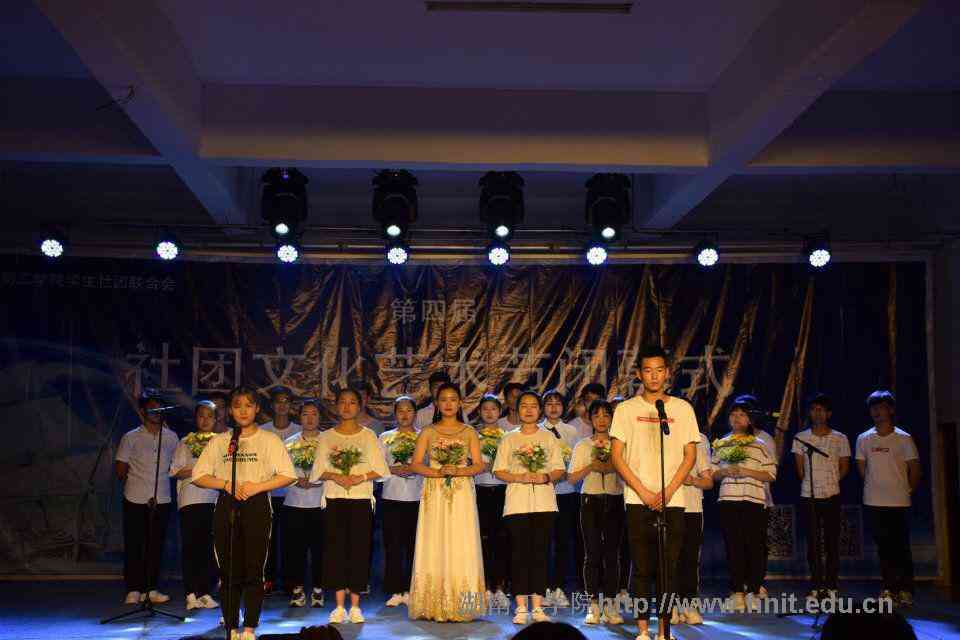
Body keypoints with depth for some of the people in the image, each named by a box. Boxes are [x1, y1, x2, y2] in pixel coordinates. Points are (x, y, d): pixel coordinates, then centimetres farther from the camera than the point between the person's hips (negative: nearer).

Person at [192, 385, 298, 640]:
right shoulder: (218, 441, 12)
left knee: (254, 569, -4)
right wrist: (225, 484, -10)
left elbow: (288, 475, -2)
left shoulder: (269, 439, 5)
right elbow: (199, 476, 7)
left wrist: (257, 486, -14)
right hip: (226, 506, 2)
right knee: (229, 570, 2)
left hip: (257, 506, -2)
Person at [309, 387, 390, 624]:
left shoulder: (368, 436, 6)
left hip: (361, 500, -1)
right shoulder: (327, 437, 9)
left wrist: (361, 477, -15)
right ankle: (340, 606, 5)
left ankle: (355, 606, 5)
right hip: (334, 499, 1)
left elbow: (379, 470, 2)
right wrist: (336, 477, -13)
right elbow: (319, 471, 5)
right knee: (336, 549, -2)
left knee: (359, 549, -2)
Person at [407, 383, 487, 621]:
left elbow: (479, 465, 3)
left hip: (462, 495, 0)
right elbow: (415, 464, 2)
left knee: (461, 546, -3)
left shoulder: (469, 433, 9)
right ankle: (434, 606, 3)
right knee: (434, 546, -3)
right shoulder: (428, 432, 8)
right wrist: (438, 472, -14)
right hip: (434, 494, 0)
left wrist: (458, 471, -14)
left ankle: (460, 607, 3)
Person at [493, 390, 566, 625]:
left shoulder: (549, 438, 11)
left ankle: (537, 607, 6)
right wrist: (520, 477, -12)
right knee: (519, 553, -1)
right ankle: (521, 608, 4)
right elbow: (498, 471, 5)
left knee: (541, 553, 1)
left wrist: (546, 477, -12)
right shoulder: (509, 439, 9)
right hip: (517, 504, -1)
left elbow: (560, 470, 8)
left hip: (544, 503, 1)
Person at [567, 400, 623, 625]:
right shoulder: (582, 446, 10)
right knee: (592, 552, -2)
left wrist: (613, 467, -12)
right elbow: (572, 478, 5)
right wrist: (591, 467, -9)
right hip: (590, 501, 0)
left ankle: (610, 604, 6)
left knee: (612, 552, 0)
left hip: (614, 500, 0)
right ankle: (593, 605, 3)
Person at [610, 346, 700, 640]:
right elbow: (617, 456, 0)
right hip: (638, 502, -1)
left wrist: (667, 492, -6)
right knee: (642, 568, 2)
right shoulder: (626, 409, 4)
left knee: (668, 568, 2)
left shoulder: (683, 408, 8)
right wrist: (644, 492, -8)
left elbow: (690, 456, 6)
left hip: (672, 501, 1)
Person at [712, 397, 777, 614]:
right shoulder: (720, 445, 14)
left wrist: (746, 471, -10)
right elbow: (712, 475, 17)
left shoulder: (759, 446, 6)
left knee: (754, 546, -5)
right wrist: (724, 472, -4)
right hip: (727, 500, 2)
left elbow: (771, 475, 2)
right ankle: (737, 592, 8)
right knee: (733, 547, 2)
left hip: (753, 501, -2)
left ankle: (752, 591, 4)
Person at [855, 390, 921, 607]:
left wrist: (907, 491, 7)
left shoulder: (903, 438, -4)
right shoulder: (863, 439, 4)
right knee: (883, 547, 8)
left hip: (898, 503, -3)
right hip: (873, 502, 3)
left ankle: (906, 590, 7)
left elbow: (915, 469, 2)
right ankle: (889, 588, 16)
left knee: (901, 547, -1)